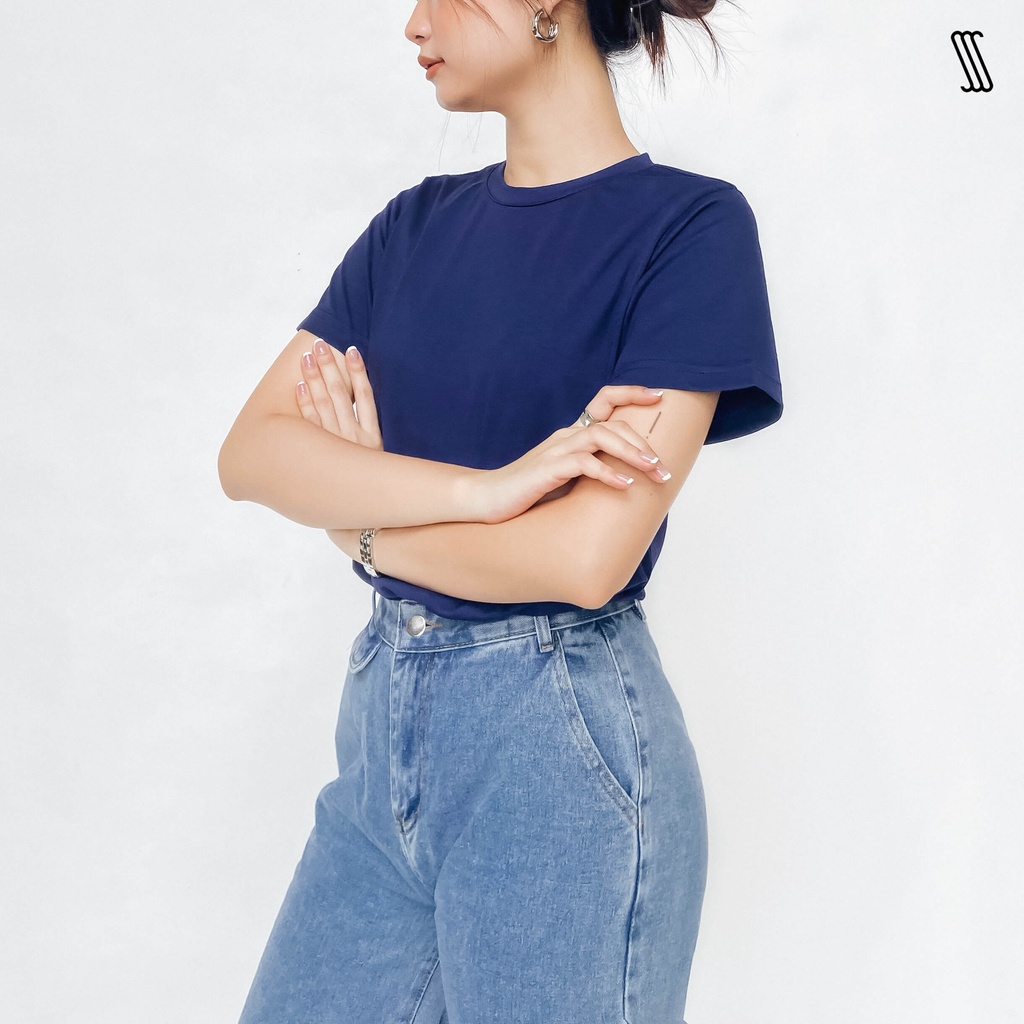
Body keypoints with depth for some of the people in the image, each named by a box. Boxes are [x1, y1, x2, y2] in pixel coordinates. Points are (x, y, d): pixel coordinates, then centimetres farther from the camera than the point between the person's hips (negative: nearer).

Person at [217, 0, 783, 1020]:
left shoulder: (689, 224, -10)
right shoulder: (417, 224, 8)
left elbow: (587, 556, -20)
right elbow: (249, 451, -4)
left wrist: (364, 522, -5)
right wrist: (481, 488, -18)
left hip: (562, 744, -5)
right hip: (383, 712, 6)